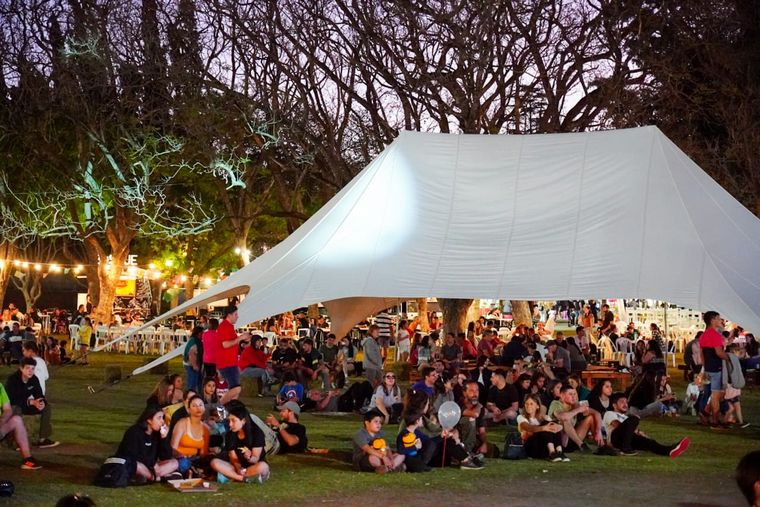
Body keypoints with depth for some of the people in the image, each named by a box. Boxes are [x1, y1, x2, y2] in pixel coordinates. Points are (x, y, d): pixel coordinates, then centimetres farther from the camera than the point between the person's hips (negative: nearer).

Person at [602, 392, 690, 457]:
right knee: (633, 419, -29)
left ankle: (669, 450, -56)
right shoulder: (609, 414, 19)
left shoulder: (625, 418, 40)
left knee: (646, 441, -27)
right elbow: (618, 425, -2)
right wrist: (637, 432, -8)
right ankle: (625, 448, -36)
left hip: (630, 439, 5)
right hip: (616, 438, -5)